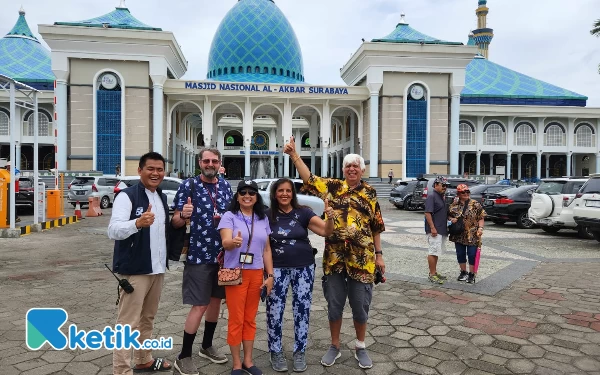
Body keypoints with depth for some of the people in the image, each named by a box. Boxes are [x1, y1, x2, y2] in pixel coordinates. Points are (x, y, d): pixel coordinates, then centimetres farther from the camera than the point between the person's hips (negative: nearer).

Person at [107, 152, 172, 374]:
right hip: (134, 270, -8)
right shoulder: (127, 196, -13)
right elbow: (113, 231, -25)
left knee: (148, 318, 20)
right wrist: (138, 223, -44)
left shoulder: (162, 198, 11)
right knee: (128, 323, -1)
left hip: (158, 269, 8)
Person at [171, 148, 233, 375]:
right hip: (199, 255, -5)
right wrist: (183, 215, -29)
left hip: (223, 254, 6)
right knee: (200, 305, -3)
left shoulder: (225, 186, 6)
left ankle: (207, 346, 34)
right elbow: (175, 223, -9)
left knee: (216, 300, 15)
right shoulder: (188, 185, -8)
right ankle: (184, 356, 14)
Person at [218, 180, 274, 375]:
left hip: (257, 274, 4)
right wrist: (233, 242, -44)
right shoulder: (229, 216, -5)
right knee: (236, 319, 2)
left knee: (250, 319, 12)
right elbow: (225, 242, -21)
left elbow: (267, 249, 10)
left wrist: (270, 275, 4)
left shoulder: (263, 219, 8)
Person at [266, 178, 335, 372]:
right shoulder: (267, 215, -3)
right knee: (274, 311, 4)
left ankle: (299, 352, 24)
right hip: (277, 269, 0)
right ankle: (276, 352, 23)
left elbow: (326, 231, -12)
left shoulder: (303, 212, -4)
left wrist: (329, 217, -30)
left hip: (304, 268, 0)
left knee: (302, 310, 8)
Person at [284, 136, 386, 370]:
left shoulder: (370, 193, 5)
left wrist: (379, 254, 5)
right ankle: (334, 346, 29)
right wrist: (294, 154, -14)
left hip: (362, 259, 0)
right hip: (334, 257, 0)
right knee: (334, 304, 11)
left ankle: (360, 347, 31)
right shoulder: (332, 187, 4)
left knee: (360, 305, 10)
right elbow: (309, 178, -6)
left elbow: (376, 227, 8)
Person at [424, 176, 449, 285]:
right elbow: (428, 213, -19)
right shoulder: (431, 197, -12)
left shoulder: (442, 197, 17)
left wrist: (450, 219, 16)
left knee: (436, 252, 14)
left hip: (442, 230, 10)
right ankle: (432, 275, -2)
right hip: (434, 230, -10)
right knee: (433, 252, -7)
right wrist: (432, 228, -23)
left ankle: (434, 272, 23)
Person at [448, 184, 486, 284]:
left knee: (472, 255, 1)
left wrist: (480, 228, -15)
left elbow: (481, 218, -3)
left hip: (472, 236, -3)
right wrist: (451, 219, -6)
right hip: (459, 235, 3)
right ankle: (463, 272, 27)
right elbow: (448, 215, 15)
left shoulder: (475, 204, -4)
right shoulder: (454, 205, 5)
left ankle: (471, 274, 14)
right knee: (460, 254, 11)